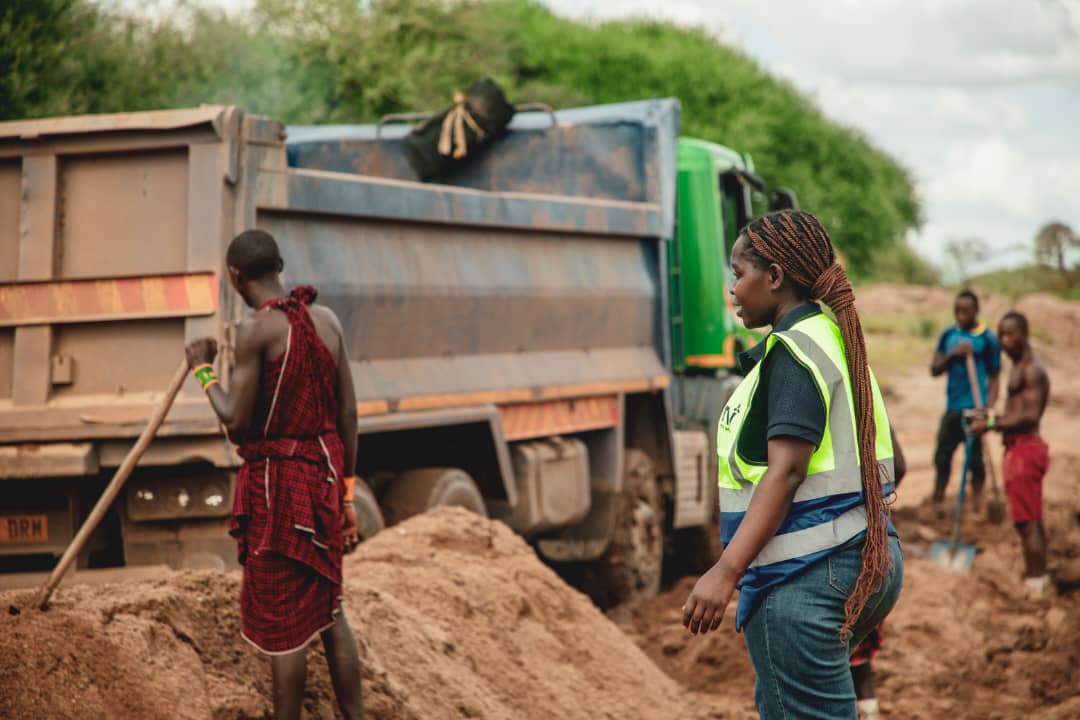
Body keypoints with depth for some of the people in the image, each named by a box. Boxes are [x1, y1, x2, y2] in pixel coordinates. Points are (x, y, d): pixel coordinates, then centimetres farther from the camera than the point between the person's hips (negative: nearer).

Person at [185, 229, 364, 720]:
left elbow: (236, 422, -15)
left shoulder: (255, 330, -14)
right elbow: (348, 415, 8)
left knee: (283, 621, 2)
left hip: (275, 481, -7)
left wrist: (203, 370, 0)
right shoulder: (327, 320, 5)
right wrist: (346, 493, 15)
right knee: (329, 612, 16)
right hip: (324, 476, 7)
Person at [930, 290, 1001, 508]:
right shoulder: (948, 335, 8)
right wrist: (953, 354, -11)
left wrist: (988, 408, -13)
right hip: (952, 408, 4)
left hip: (975, 408, -4)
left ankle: (976, 505, 6)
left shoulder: (987, 339, -4)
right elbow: (934, 369, 6)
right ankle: (936, 504, 14)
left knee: (975, 457, -1)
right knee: (942, 455, 7)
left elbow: (993, 378, -2)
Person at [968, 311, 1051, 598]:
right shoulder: (1019, 368, 17)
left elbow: (1030, 416, -23)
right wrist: (992, 417, 11)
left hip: (1025, 449, -11)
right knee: (1032, 520, 16)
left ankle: (1035, 584, -6)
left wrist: (992, 424, -20)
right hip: (1018, 448, 11)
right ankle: (1038, 576, 24)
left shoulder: (1031, 370, -15)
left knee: (1026, 522, -8)